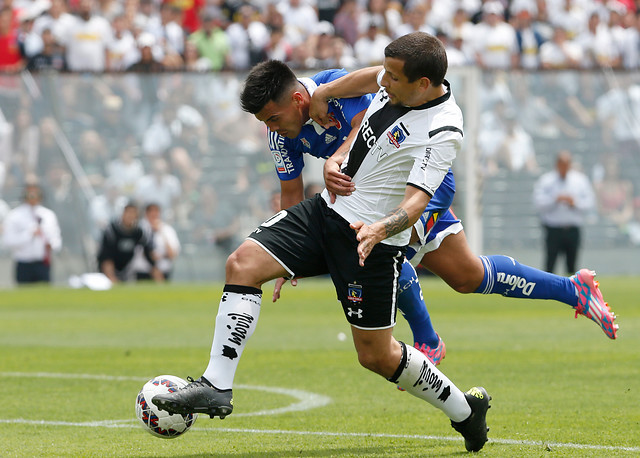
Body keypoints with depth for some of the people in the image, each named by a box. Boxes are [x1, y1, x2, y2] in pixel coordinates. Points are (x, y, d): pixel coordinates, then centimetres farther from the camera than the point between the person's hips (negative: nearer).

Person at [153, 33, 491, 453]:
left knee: (376, 355, 2)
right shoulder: (394, 88, 2)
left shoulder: (442, 132, -22)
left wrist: (379, 229, -46)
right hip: (328, 209, 8)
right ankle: (217, 386, -10)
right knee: (243, 264, -10)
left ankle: (465, 410, 25)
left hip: (372, 243, -8)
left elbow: (416, 202, -29)